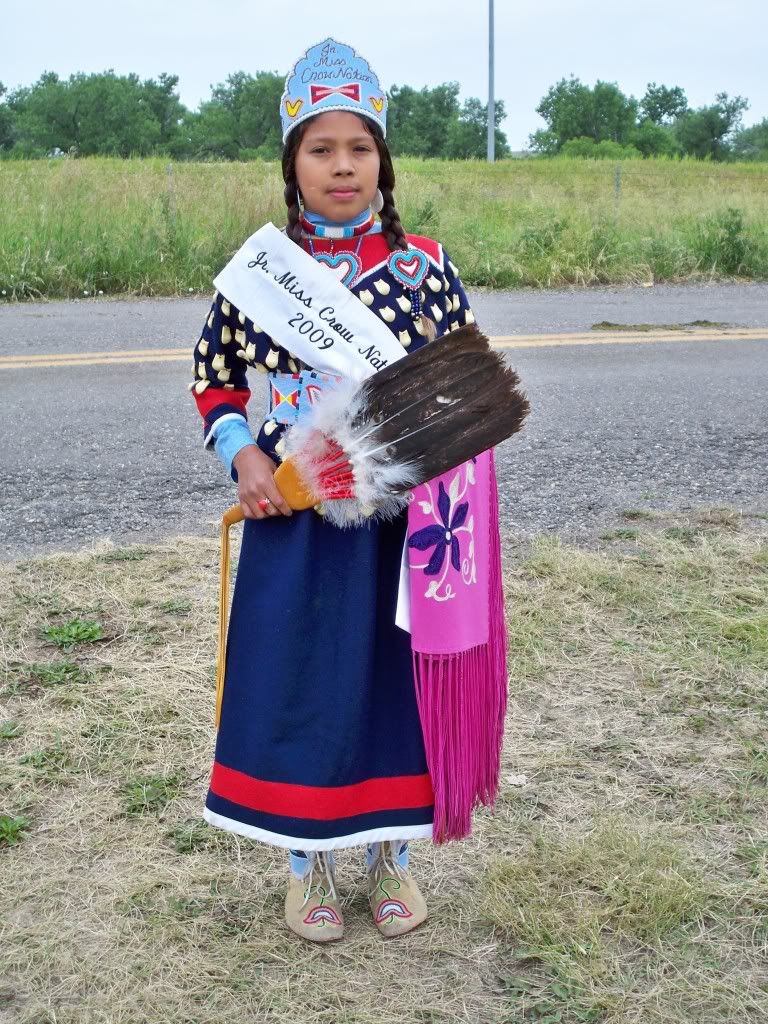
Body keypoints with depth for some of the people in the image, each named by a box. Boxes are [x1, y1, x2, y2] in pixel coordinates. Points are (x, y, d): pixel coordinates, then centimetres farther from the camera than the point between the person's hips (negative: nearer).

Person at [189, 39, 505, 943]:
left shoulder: (424, 265, -2)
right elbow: (213, 376, 10)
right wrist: (242, 454, -7)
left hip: (397, 520, 0)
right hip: (290, 516, 0)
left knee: (392, 675, 10)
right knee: (295, 677, 8)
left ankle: (389, 854, 33)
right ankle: (308, 862, 31)